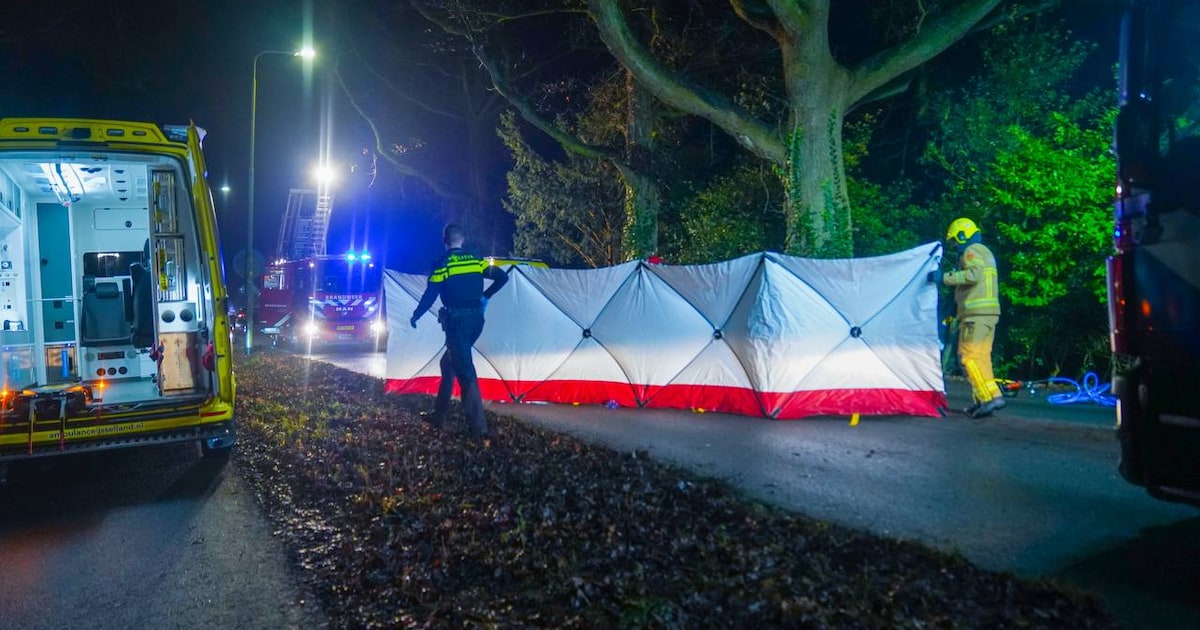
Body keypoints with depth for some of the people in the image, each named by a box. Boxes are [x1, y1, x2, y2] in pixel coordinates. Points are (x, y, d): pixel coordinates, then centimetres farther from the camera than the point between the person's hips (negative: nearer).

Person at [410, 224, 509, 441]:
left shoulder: (442, 264, -6)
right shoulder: (476, 260, 9)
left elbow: (430, 295, -7)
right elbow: (502, 276, 8)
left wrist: (415, 316, 9)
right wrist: (485, 297, 20)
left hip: (457, 320, -6)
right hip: (476, 319, 6)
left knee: (465, 372, -7)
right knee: (449, 363, 23)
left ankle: (480, 430, -12)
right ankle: (438, 415, 30)